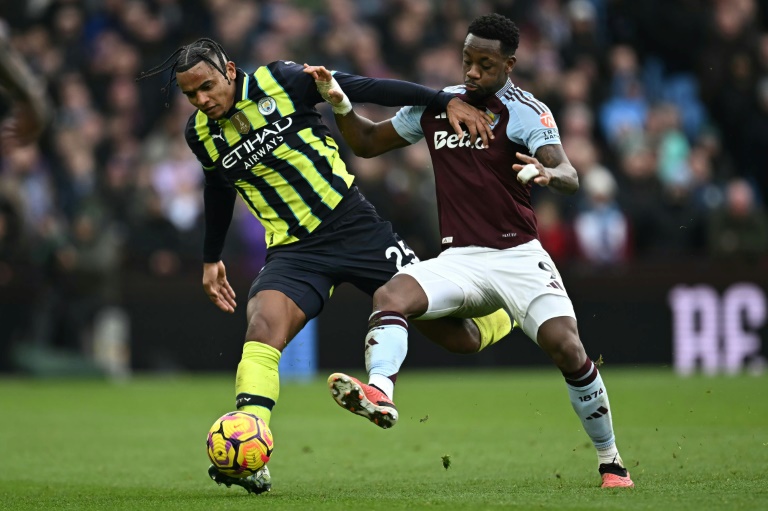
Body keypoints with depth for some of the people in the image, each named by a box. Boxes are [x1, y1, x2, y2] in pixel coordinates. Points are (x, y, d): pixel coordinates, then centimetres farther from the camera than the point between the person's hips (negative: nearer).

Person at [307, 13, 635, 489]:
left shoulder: (526, 112, -5)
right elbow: (367, 142, 21)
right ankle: (378, 392, -48)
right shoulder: (434, 105, 11)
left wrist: (547, 173, -44)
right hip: (459, 261, 4)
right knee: (391, 296, -25)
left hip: (519, 257, -4)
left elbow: (570, 177, -19)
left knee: (567, 349, -18)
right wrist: (341, 104, 2)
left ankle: (611, 462, -1)